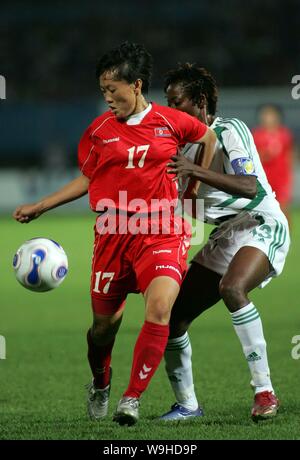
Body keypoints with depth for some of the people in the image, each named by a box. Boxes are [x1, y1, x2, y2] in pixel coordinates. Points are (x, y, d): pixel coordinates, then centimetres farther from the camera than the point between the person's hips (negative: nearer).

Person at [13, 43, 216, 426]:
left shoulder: (171, 122, 1)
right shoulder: (99, 130, 4)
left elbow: (208, 137, 20)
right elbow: (86, 179, 15)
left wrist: (194, 184, 16)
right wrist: (39, 207, 11)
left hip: (161, 231, -2)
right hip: (113, 232, 2)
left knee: (159, 308, -23)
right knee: (105, 322, 7)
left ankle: (132, 398, -13)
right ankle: (99, 386, 38)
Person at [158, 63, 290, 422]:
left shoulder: (229, 131, -12)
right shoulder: (186, 144, 12)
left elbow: (250, 187, -27)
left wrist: (194, 171, -34)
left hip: (262, 226, -8)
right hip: (223, 236, 8)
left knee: (231, 288, -38)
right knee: (172, 318, 0)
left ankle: (264, 389, -33)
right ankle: (186, 404, 18)